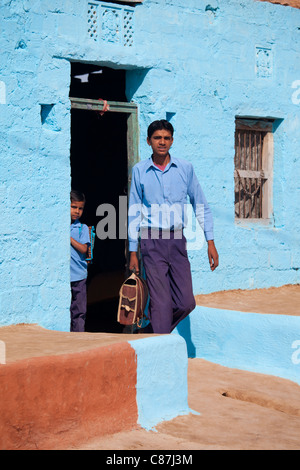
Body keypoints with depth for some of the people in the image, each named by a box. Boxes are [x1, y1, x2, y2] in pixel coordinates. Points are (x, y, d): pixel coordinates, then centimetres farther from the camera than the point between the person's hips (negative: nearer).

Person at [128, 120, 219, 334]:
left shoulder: (185, 168, 6)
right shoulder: (140, 170, 3)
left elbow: (201, 205, 11)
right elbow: (134, 212, 8)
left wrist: (210, 242, 5)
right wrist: (133, 252, 5)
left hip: (178, 240, 3)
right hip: (152, 241, -2)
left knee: (186, 303, 0)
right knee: (161, 302, -8)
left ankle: (150, 333, 21)